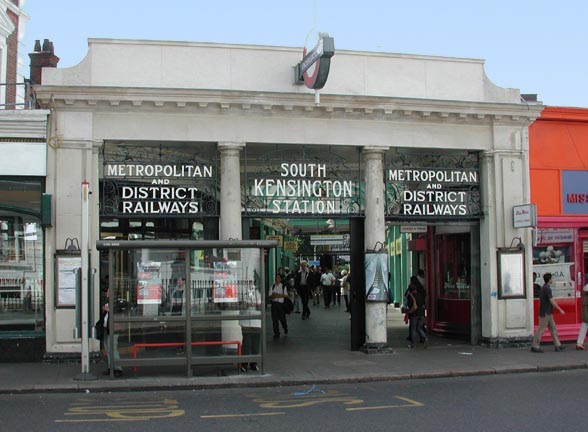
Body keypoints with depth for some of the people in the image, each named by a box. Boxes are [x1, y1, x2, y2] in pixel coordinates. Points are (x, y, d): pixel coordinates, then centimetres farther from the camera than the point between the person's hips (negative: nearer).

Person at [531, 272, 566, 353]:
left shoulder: (543, 288, 13)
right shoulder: (547, 289, -19)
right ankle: (535, 346, -1)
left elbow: (540, 300, 19)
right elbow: (552, 301, -21)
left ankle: (558, 345, 13)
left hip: (548, 313, 10)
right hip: (546, 313, -10)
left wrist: (540, 314, 24)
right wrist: (560, 310, -14)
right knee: (541, 329, -5)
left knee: (553, 329, 10)